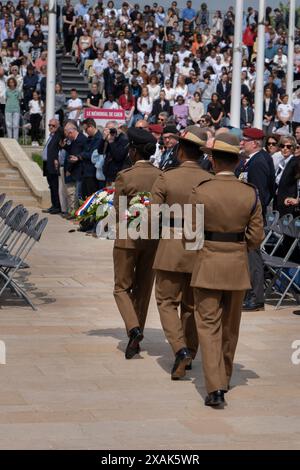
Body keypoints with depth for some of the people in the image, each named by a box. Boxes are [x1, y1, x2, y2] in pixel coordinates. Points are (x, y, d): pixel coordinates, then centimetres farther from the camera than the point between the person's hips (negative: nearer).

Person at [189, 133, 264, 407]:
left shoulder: (201, 192, -13)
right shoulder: (250, 194, -6)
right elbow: (256, 238, -3)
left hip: (208, 264, -3)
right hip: (238, 267, 3)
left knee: (209, 325, 0)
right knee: (230, 326, 18)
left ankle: (215, 387, -13)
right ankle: (224, 378, 34)